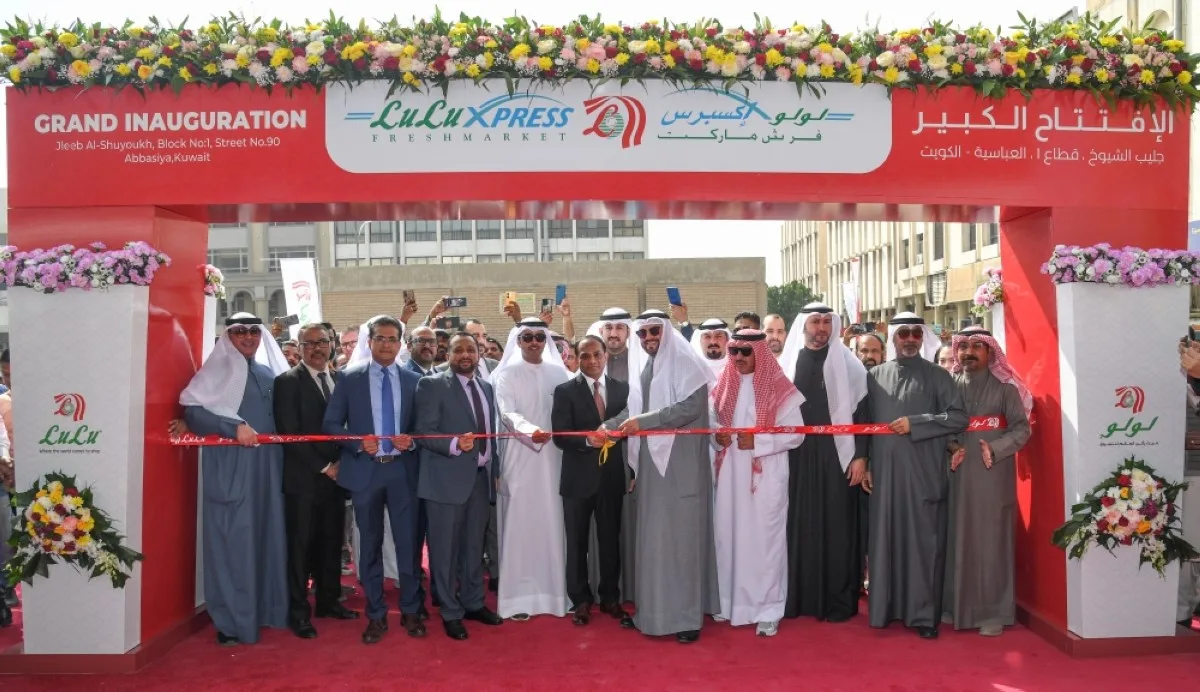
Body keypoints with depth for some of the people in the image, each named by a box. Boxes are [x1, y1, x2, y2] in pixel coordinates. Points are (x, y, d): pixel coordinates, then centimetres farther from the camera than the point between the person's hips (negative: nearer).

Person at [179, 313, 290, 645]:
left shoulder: (270, 372, 15)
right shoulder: (218, 369, -1)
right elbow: (192, 411, -12)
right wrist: (234, 427, -21)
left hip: (268, 465, 5)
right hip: (232, 466, -5)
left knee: (268, 535, 9)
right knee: (234, 540, -2)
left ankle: (265, 609, 20)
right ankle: (231, 621, 6)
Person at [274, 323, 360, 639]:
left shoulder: (339, 381, 12)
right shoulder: (288, 382, -5)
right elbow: (290, 433, -12)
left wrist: (341, 463, 0)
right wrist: (323, 467, -12)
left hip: (335, 475, 5)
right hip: (303, 479, -5)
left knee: (331, 542, 11)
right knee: (301, 545, 1)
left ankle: (328, 600, 24)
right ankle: (298, 611, 11)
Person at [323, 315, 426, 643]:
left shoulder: (413, 380, 4)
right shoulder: (349, 378, 1)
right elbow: (331, 424, 1)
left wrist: (412, 441, -12)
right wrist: (358, 443, -14)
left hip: (402, 470, 0)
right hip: (365, 469, 0)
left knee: (407, 542, 4)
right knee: (370, 545, 9)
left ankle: (411, 610, 20)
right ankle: (376, 615, 21)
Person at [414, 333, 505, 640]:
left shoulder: (486, 387, 12)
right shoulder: (432, 385, -7)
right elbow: (423, 432, -13)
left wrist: (494, 469, 14)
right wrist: (455, 444, -28)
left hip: (481, 476, 6)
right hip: (448, 478, -6)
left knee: (475, 545, 16)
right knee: (446, 547, 4)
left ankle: (473, 603, 30)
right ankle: (451, 612, 17)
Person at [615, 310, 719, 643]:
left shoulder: (686, 363, -6)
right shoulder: (641, 367, 13)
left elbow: (691, 406, -18)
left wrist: (643, 422, -21)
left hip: (681, 463, -6)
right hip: (651, 462, 6)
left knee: (681, 536, -2)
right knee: (653, 537, 8)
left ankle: (687, 615, 6)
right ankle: (657, 609, 17)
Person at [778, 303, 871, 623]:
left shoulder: (848, 363, 1)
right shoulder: (788, 362, 8)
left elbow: (861, 410, -2)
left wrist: (860, 456, -9)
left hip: (837, 455, -2)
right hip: (797, 456, 2)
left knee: (837, 527, 1)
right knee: (799, 525, 6)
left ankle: (839, 600, 10)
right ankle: (799, 596, 15)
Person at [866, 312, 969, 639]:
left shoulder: (937, 376, 4)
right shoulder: (874, 376, 10)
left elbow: (959, 417, -5)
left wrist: (915, 423, -12)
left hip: (924, 471, -2)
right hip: (884, 471, 2)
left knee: (923, 541, 0)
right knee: (885, 539, 5)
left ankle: (924, 614, 8)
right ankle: (886, 608, 16)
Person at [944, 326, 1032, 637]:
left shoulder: (1004, 387, 1)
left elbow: (1022, 428, -3)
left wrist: (994, 449, -17)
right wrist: (950, 448, -10)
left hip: (992, 475, -2)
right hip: (956, 475, 3)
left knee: (991, 541, 0)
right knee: (957, 540, 6)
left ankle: (993, 612, 6)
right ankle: (956, 605, 17)